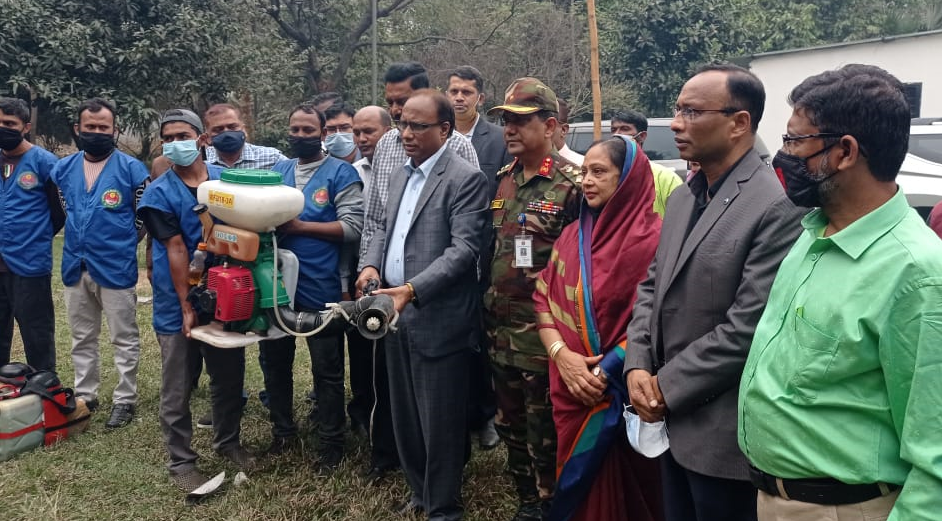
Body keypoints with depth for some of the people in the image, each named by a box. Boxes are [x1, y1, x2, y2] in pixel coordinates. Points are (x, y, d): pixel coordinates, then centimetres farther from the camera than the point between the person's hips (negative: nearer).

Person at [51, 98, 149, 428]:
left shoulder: (132, 169, -7)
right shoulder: (63, 169, 6)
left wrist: (121, 243, 2)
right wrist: (80, 239, 12)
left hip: (116, 268, -5)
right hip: (75, 267, 5)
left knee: (124, 339, 4)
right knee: (82, 338, 16)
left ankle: (124, 400, 15)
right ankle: (85, 396, 29)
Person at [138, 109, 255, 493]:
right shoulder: (159, 193, -8)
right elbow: (176, 251, -13)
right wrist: (187, 308, -13)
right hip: (178, 305, -3)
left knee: (229, 377, 15)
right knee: (177, 390, 6)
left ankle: (227, 441, 35)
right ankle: (181, 462, 20)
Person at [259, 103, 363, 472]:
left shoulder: (341, 172, -6)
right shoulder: (276, 172, 12)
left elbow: (352, 227, -15)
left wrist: (299, 226, -18)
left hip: (320, 285, -5)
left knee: (326, 368, 6)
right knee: (275, 360, 17)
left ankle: (331, 443, 21)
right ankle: (283, 430, 37)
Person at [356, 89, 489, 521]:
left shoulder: (466, 179, -11)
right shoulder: (402, 176, 15)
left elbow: (463, 248, -19)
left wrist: (412, 289, -28)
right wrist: (372, 264, 1)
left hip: (437, 320, -8)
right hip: (396, 314, 8)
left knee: (440, 420, 4)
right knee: (405, 414, 18)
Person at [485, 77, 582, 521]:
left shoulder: (572, 184, -12)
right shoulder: (500, 181, 9)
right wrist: (487, 306, 16)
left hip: (544, 334, -7)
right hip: (501, 331, 7)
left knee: (544, 435, 5)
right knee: (510, 428, 18)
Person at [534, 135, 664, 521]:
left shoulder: (653, 238, -12)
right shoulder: (572, 235, 7)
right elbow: (544, 298, 4)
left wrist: (607, 371, -17)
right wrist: (561, 355, -11)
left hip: (624, 391, -5)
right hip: (572, 387, 5)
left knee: (621, 488, 10)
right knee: (579, 483, 18)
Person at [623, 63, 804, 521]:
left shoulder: (777, 207, -19)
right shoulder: (682, 198, 10)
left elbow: (746, 328, -23)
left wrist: (666, 387, -14)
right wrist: (638, 367, -3)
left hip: (723, 432, -8)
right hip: (673, 420, 8)